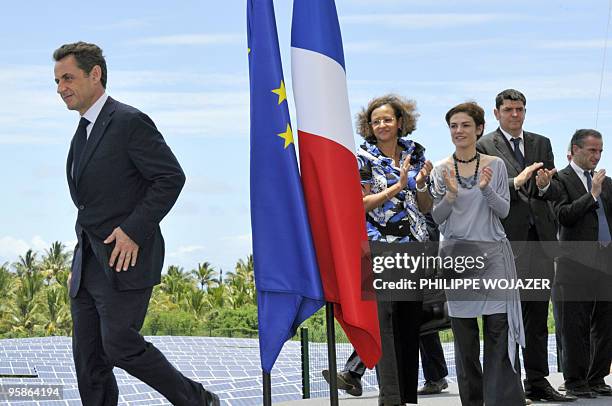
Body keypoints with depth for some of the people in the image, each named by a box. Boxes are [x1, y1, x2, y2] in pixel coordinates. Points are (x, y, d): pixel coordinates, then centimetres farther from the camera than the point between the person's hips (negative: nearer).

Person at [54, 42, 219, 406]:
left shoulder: (130, 122, -10)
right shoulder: (84, 132, 18)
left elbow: (171, 177, -15)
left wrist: (134, 231, -18)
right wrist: (79, 264, 17)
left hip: (125, 259, -9)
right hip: (89, 264, 9)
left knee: (119, 345, -13)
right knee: (88, 357, 5)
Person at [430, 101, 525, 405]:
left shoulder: (495, 165, 5)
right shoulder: (441, 170, 6)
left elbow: (504, 210, 1)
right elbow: (437, 218, 3)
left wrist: (486, 189, -16)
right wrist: (450, 195, -16)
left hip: (492, 254, -1)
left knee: (499, 328, -9)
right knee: (463, 332, 4)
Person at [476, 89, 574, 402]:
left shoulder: (541, 144, 16)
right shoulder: (484, 147, 1)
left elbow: (555, 192, 13)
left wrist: (545, 185, -9)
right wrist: (516, 182, -20)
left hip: (540, 238, 5)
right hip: (506, 239, -5)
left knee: (538, 316, 8)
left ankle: (537, 382, 13)